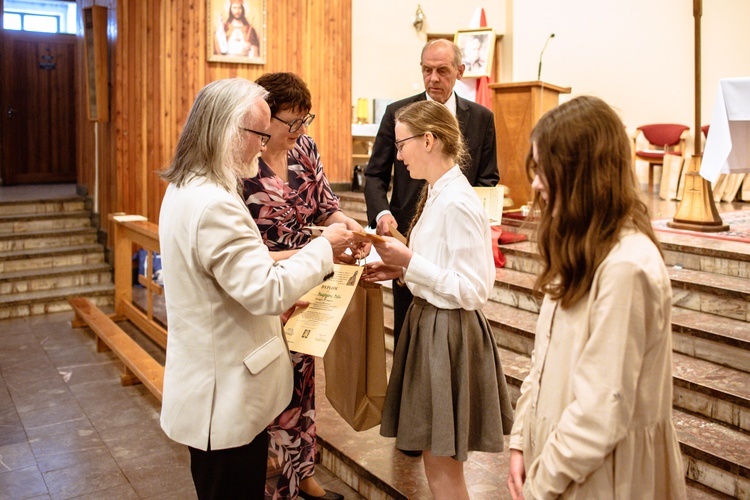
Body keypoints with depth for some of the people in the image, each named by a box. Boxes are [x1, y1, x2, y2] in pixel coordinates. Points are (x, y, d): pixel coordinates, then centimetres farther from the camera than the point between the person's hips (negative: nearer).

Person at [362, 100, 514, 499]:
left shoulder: (457, 203, -22)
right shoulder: (437, 193, 7)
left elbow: (473, 290, -23)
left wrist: (410, 262, -21)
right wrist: (400, 269, 1)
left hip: (448, 333, -9)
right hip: (429, 322, 9)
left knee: (442, 467, 7)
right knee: (437, 460, 22)